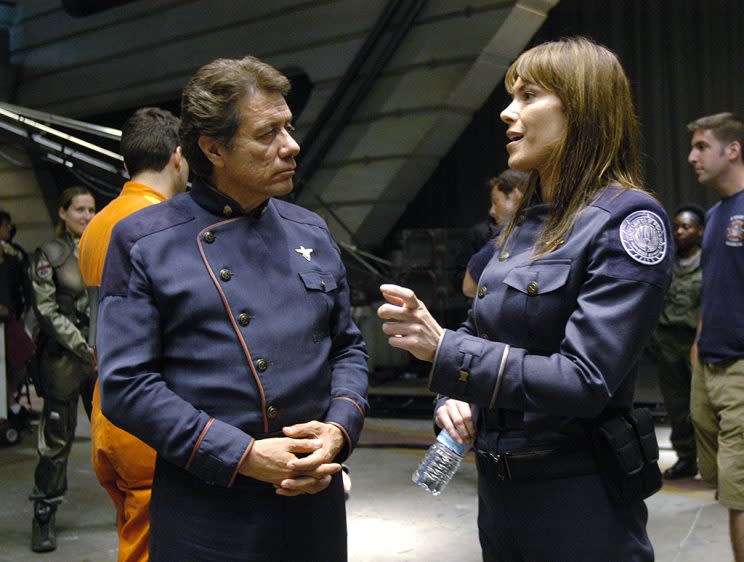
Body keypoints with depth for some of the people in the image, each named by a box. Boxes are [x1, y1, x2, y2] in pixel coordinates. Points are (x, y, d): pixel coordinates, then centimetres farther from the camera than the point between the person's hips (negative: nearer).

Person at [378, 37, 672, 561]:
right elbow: (482, 335, 15)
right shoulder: (526, 222, 8)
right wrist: (453, 396, -5)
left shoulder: (628, 220, -16)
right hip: (498, 483, 7)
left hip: (580, 497, -7)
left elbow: (585, 381, -24)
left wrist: (445, 350, -28)